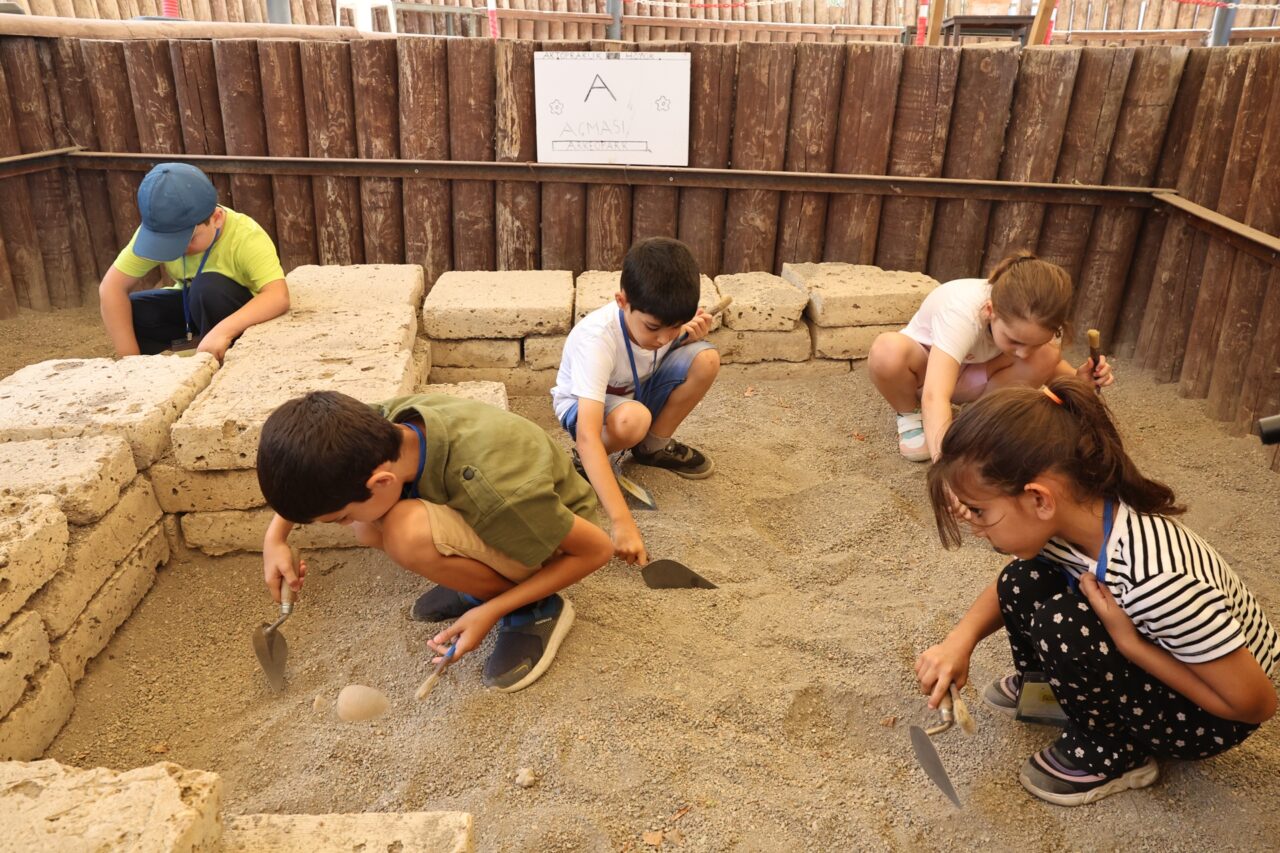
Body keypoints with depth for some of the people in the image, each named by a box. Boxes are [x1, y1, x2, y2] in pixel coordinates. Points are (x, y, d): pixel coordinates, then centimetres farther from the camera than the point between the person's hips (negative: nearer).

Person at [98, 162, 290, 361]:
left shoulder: (246, 237, -31)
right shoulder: (159, 231, -19)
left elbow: (279, 297, -44)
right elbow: (111, 286, -19)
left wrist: (223, 331, -55)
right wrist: (131, 360, -26)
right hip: (190, 307, 4)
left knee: (208, 287, -33)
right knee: (129, 312, -20)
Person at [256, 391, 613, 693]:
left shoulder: (491, 491, -39)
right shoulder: (387, 422, -22)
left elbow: (598, 549, -25)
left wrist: (492, 611, -24)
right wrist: (275, 535, -8)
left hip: (552, 537, -6)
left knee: (407, 533, -32)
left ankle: (535, 609, -10)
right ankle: (481, 580, 6)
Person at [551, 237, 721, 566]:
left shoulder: (668, 316, -23)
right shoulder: (597, 338, -39)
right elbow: (587, 435, -47)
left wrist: (694, 337, -23)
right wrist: (622, 521, -55)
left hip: (637, 391, 6)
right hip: (584, 404, -5)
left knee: (707, 359, -21)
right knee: (632, 419, -41)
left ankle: (656, 445, 0)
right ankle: (588, 462, -7)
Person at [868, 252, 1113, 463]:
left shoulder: (1032, 320, -23)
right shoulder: (962, 313, -40)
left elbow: (1049, 363, 0)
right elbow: (935, 397, -52)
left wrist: (1077, 376, -25)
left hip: (972, 375, 4)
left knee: (1045, 358, -25)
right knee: (888, 351, -40)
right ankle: (911, 415, -8)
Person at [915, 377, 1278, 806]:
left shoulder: (1157, 579, -39)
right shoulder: (1074, 515, -19)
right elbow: (1010, 591, 1)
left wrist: (1127, 641, -29)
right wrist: (961, 639, -17)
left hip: (1212, 714, -6)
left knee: (1062, 625, -30)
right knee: (1022, 586, -14)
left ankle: (1111, 755, -3)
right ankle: (1044, 685, 16)